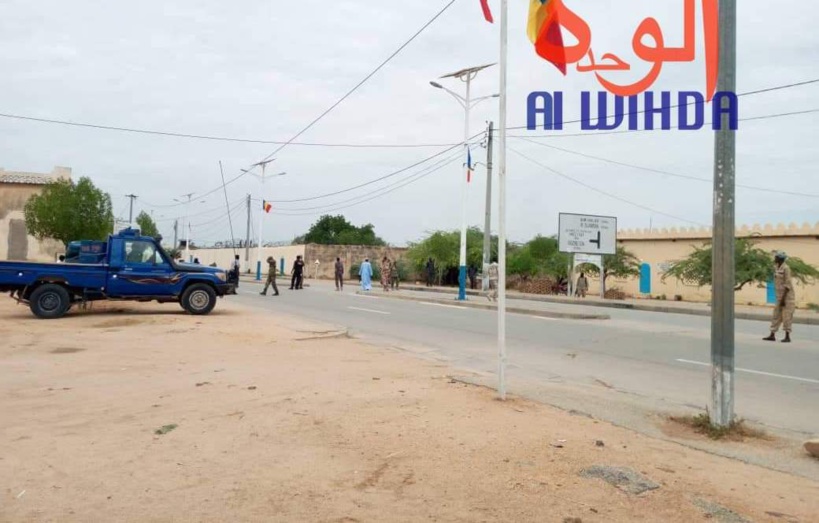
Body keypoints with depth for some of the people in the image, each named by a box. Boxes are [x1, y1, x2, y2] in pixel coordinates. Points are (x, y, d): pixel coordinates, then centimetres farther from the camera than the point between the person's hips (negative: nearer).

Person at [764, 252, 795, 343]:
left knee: (786, 316, -3)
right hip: (779, 296, 8)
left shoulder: (786, 268, -15)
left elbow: (788, 285, -18)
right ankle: (772, 335, 9)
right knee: (776, 315, 7)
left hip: (787, 296, -8)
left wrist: (783, 298, -20)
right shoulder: (777, 268, 10)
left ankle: (787, 337, 4)